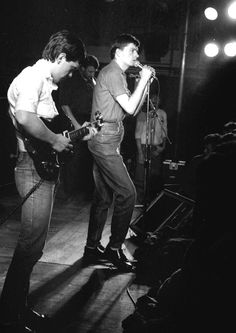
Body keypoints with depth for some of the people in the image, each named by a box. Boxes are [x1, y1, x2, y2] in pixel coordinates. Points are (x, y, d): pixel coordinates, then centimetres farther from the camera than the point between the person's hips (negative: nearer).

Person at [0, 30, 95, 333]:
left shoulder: (44, 81, 20)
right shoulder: (33, 77, -13)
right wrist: (55, 140, -20)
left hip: (44, 168, 11)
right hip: (33, 167, -11)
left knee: (33, 245, 16)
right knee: (30, 246, -8)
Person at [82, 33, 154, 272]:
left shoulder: (117, 75, 22)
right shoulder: (112, 73, -10)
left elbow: (134, 110, 18)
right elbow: (130, 108, -18)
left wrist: (145, 82, 10)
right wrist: (143, 80, -9)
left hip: (104, 143, 11)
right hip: (105, 142, -11)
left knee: (104, 196, 12)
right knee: (127, 193, -10)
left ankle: (92, 248, 19)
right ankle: (114, 249, -2)